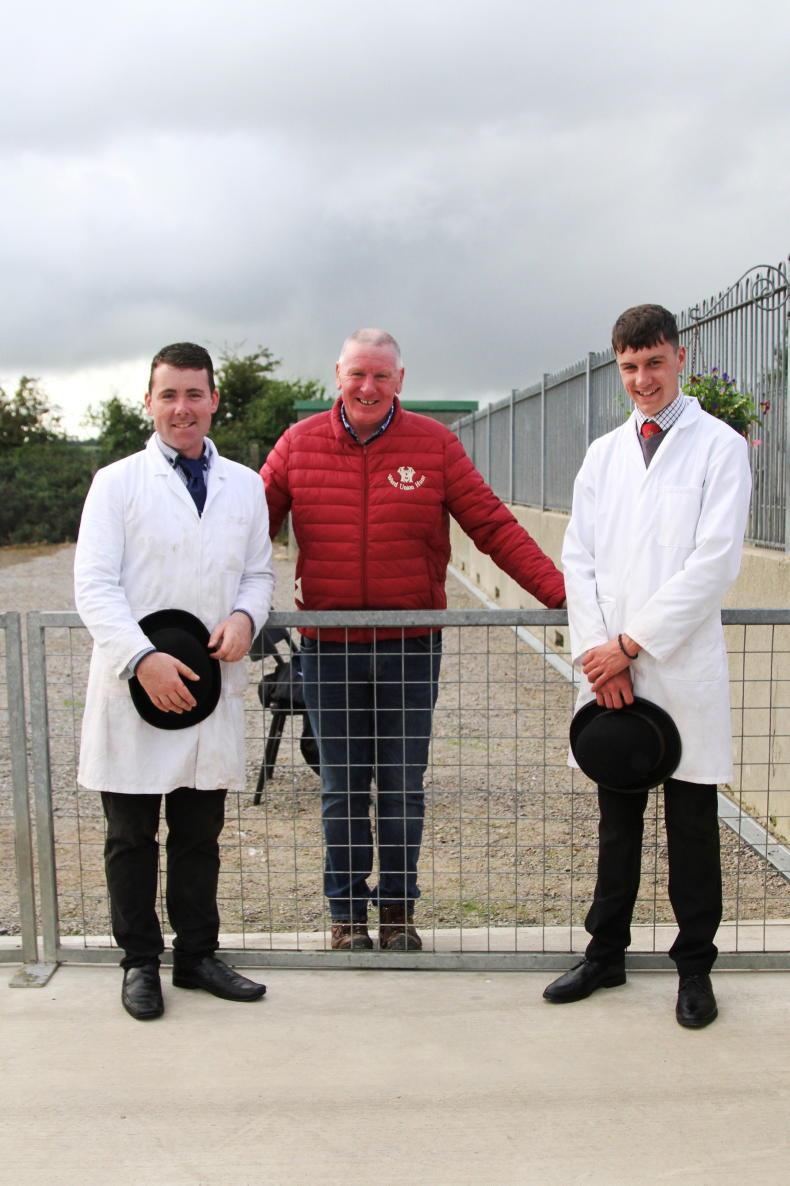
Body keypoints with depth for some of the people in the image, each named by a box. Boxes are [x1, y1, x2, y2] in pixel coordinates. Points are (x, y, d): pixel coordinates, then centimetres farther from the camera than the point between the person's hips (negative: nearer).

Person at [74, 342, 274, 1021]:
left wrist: (245, 617, -8)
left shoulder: (245, 485, 11)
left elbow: (259, 571, 15)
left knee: (201, 832, 13)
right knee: (133, 836, 8)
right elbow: (94, 584, -7)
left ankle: (197, 954, 28)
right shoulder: (117, 482, 0)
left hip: (212, 683, 3)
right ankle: (140, 963, 23)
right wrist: (143, 658, -20)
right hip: (134, 685, -3)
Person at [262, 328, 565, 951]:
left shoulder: (435, 444, 0)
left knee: (403, 788, 9)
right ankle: (347, 914, 26)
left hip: (410, 644, 0)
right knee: (343, 791, 10)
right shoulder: (299, 444, 2)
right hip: (328, 646, 1)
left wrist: (561, 593, -11)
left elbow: (495, 527, -3)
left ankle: (398, 910, 28)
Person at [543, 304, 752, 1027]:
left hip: (684, 670, -4)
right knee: (617, 819, 14)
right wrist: (598, 652, -5)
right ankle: (607, 954, 27)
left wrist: (632, 643, -12)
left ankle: (695, 967, 22)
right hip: (610, 670, 4)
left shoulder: (720, 447, -1)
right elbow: (578, 560, 8)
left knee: (692, 826, 7)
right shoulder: (604, 454, 13)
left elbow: (715, 562, -11)